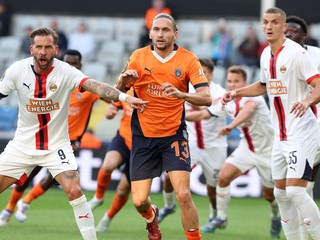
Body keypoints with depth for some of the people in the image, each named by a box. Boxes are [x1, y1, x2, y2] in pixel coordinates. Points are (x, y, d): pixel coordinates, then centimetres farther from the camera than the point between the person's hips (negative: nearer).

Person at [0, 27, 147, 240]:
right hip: (22, 144, 3)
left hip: (57, 145, -3)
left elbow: (94, 86, -32)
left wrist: (124, 97, -48)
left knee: (74, 191, -20)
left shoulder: (65, 72, -17)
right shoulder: (17, 70, -10)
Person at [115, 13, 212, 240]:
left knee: (183, 195, -17)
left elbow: (207, 98, -16)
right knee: (139, 201, -1)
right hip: (143, 135, 2)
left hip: (174, 134, -2)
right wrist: (123, 82, -18)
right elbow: (117, 92, 5)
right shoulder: (138, 57, -2)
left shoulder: (188, 60, -7)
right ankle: (152, 217, 35)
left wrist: (181, 94, -34)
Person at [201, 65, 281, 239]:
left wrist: (231, 126, -63)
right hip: (247, 148, 5)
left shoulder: (252, 96, -25)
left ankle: (276, 217, 38)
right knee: (224, 177, -15)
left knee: (269, 194, 5)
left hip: (267, 151, -5)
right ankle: (221, 218, -1)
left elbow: (248, 109, -48)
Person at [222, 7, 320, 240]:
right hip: (281, 135, 8)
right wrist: (237, 92, 18)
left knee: (295, 190, -18)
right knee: (281, 193, 9)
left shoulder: (296, 53, -14)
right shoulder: (266, 55, 10)